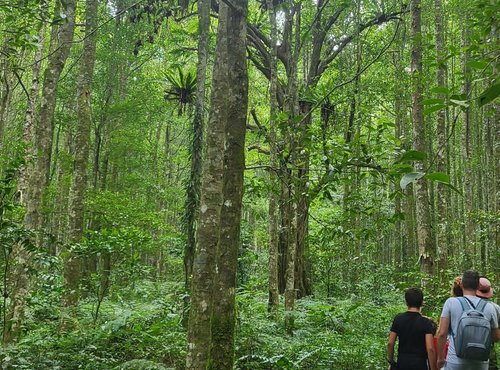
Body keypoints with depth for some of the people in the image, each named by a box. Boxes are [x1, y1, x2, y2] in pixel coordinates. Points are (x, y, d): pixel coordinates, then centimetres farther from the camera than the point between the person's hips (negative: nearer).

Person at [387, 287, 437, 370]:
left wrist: (391, 362, 10)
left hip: (402, 363, 2)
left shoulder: (398, 319, -2)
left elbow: (390, 343, -2)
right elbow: (430, 349, -15)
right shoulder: (426, 323, -8)